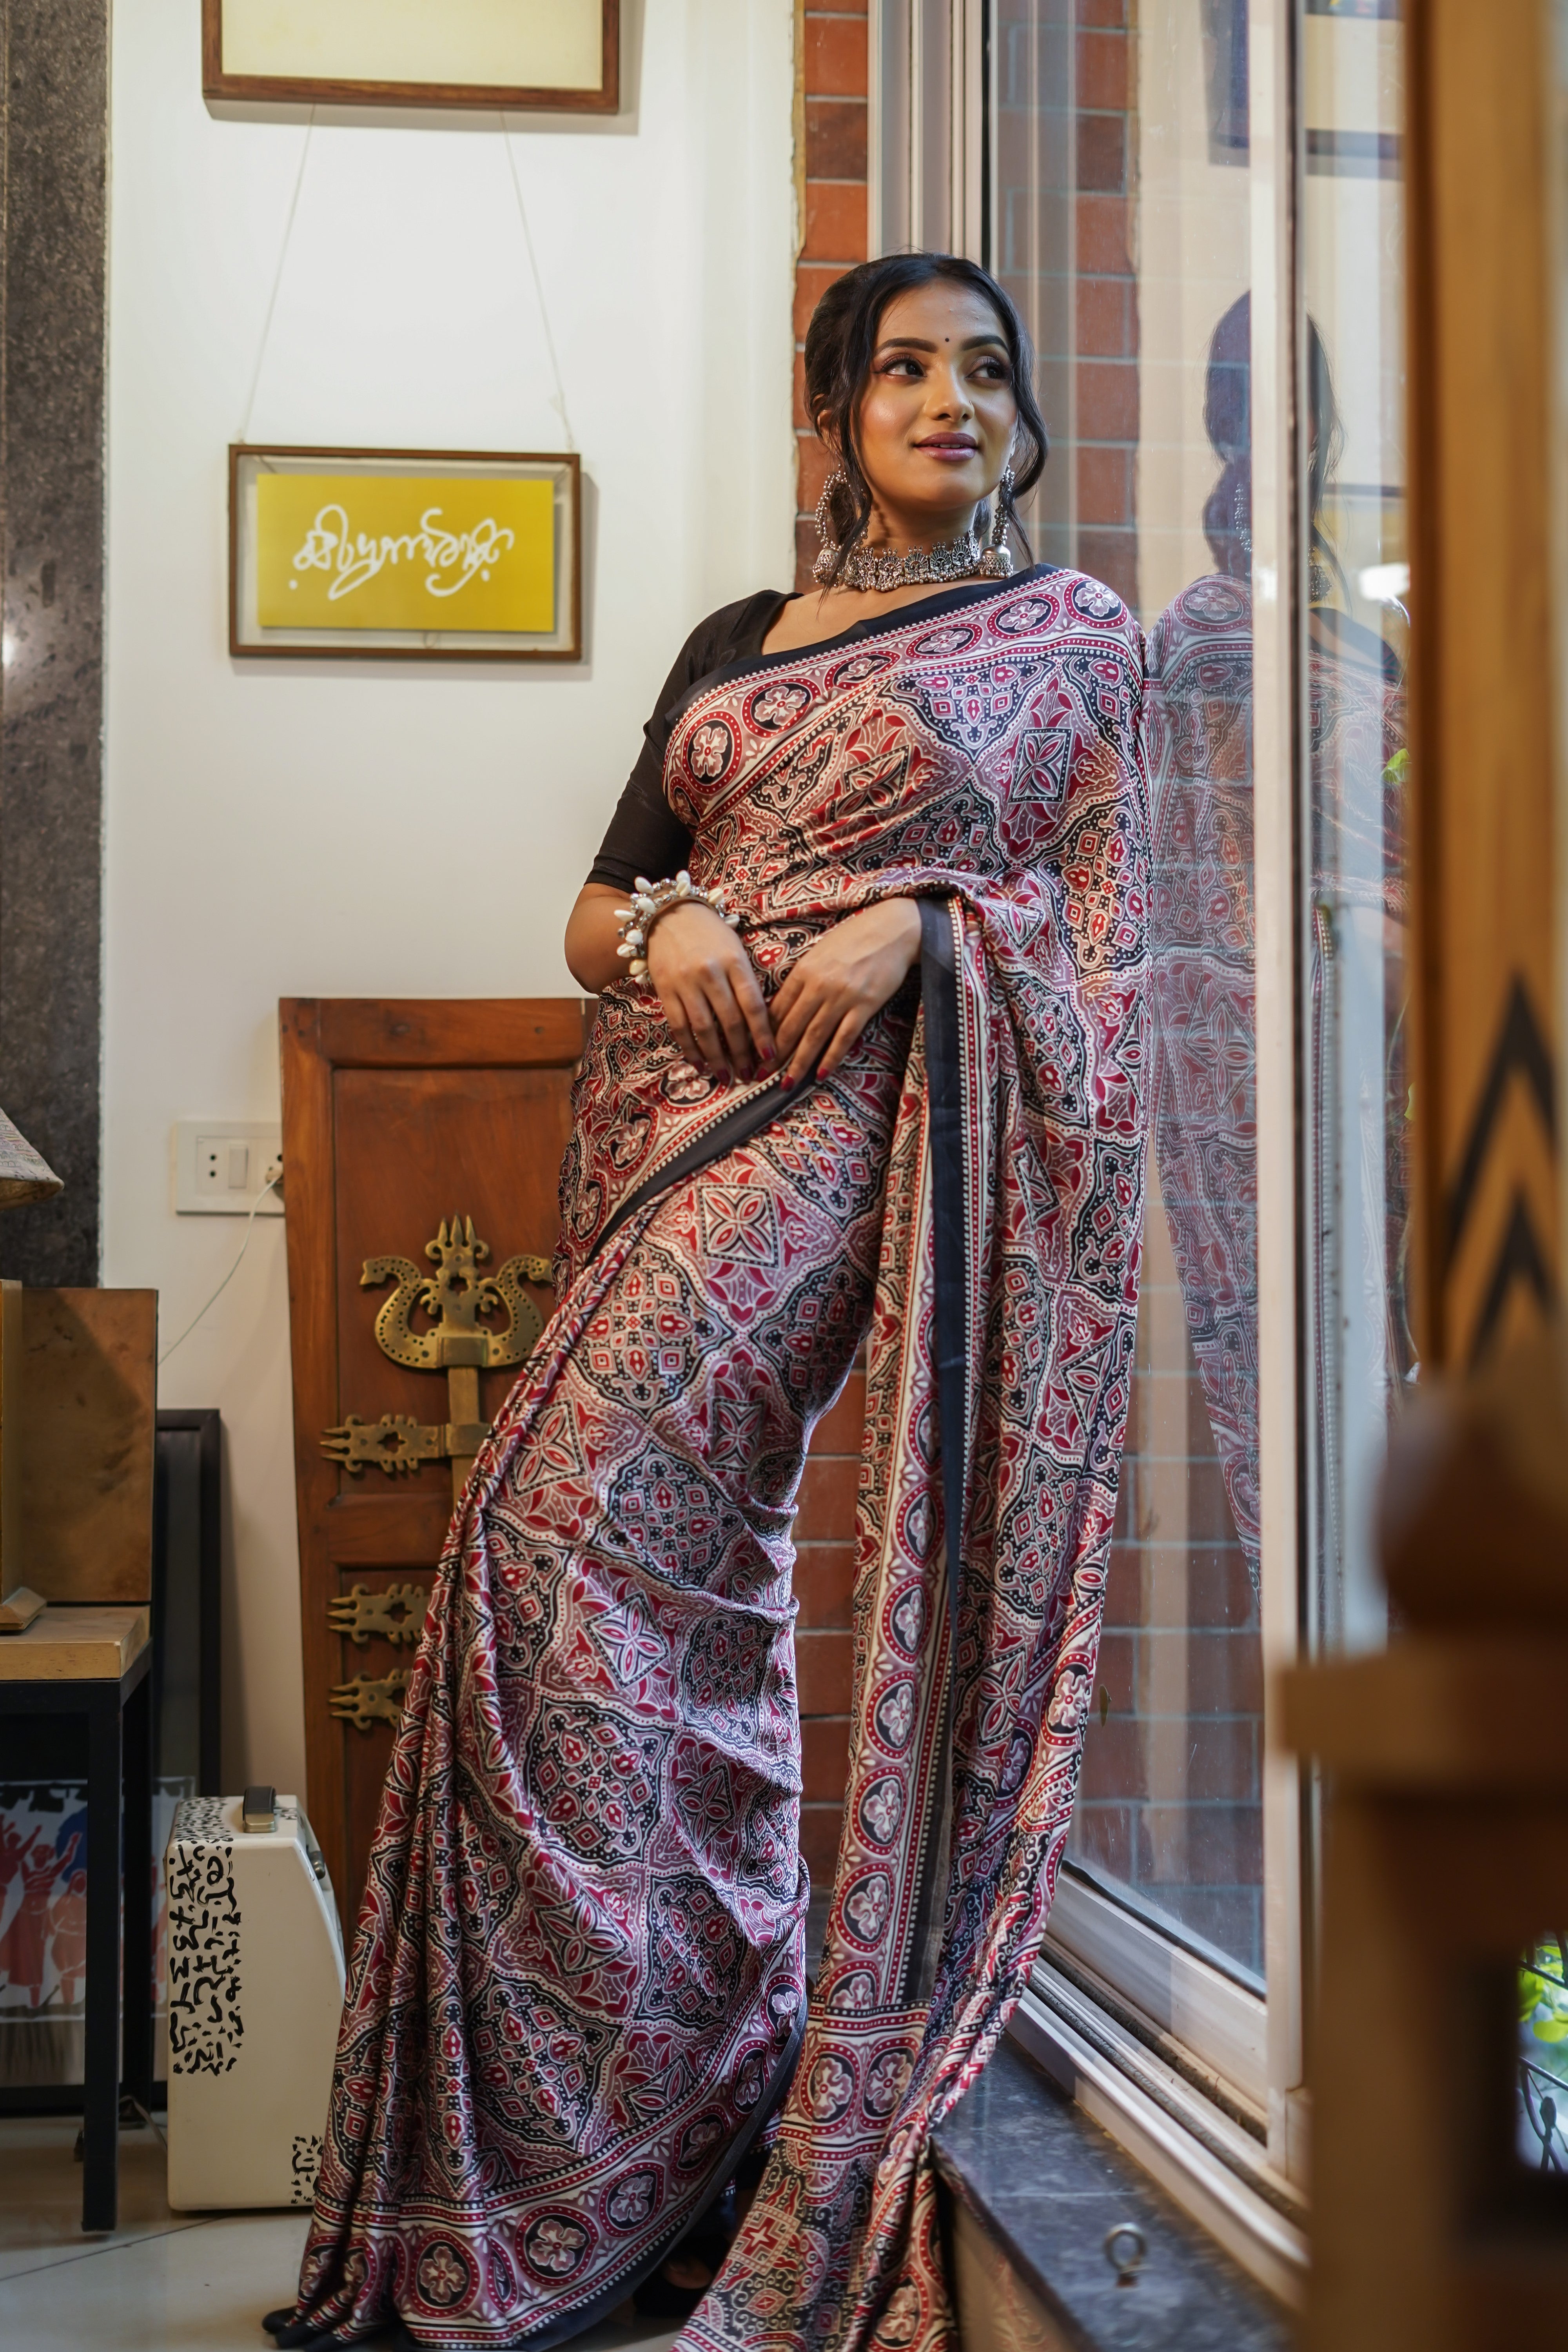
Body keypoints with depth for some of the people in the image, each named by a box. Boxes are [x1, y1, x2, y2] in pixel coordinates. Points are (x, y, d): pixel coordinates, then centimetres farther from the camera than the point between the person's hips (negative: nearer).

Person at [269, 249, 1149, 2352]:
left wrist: (916, 921, -14)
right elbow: (594, 906, 18)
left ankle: (580, 2163, -10)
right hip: (679, 1099, 6)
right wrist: (664, 934, -5)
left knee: (578, 1522, -18)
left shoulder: (1073, 634, 9)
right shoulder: (739, 640, 21)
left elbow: (1103, 908, 2)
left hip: (858, 1108, -6)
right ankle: (706, 2087, 17)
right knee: (689, 1555, 5)